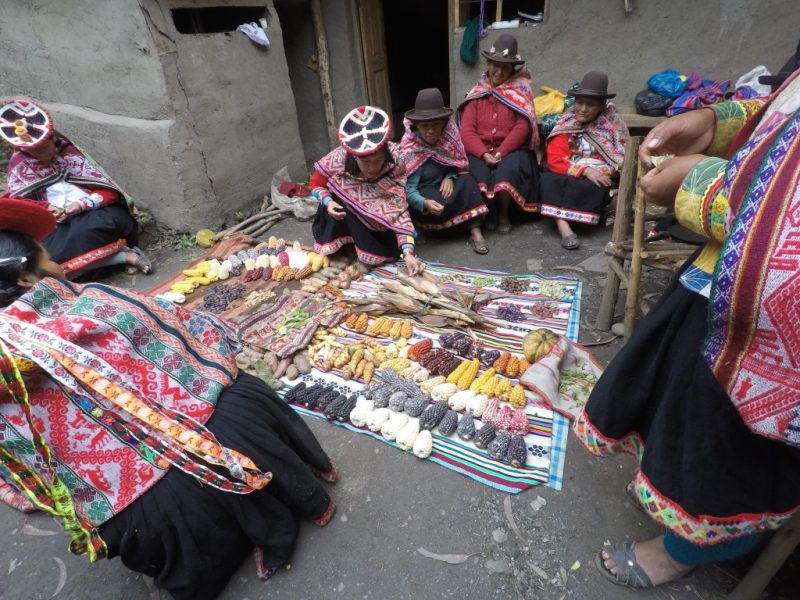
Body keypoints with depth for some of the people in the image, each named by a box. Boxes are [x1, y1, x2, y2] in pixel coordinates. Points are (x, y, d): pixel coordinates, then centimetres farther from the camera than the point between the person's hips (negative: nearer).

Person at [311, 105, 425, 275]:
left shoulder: (394, 164, -29)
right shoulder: (339, 159, -28)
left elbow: (399, 209, -33)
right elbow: (316, 183, -10)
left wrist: (408, 252, -43)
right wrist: (328, 202, -32)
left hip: (377, 219, -1)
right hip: (346, 214, 1)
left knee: (390, 250, -22)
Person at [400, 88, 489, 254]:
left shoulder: (448, 136, -9)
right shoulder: (410, 149, -22)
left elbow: (458, 164, 4)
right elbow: (408, 189, -27)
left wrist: (449, 178, -19)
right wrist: (425, 203, -47)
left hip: (444, 186, 5)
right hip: (422, 195, -4)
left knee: (468, 181, -24)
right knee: (445, 203, -35)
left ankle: (475, 231, -29)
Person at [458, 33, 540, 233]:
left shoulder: (521, 91, 8)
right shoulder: (477, 94, 11)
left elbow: (522, 128, -6)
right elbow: (467, 131, -2)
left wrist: (500, 153, -18)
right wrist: (484, 154, -18)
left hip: (511, 150, -1)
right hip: (480, 152, 1)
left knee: (507, 170, -33)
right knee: (479, 172, -31)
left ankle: (504, 213, -8)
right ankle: (490, 211, -5)